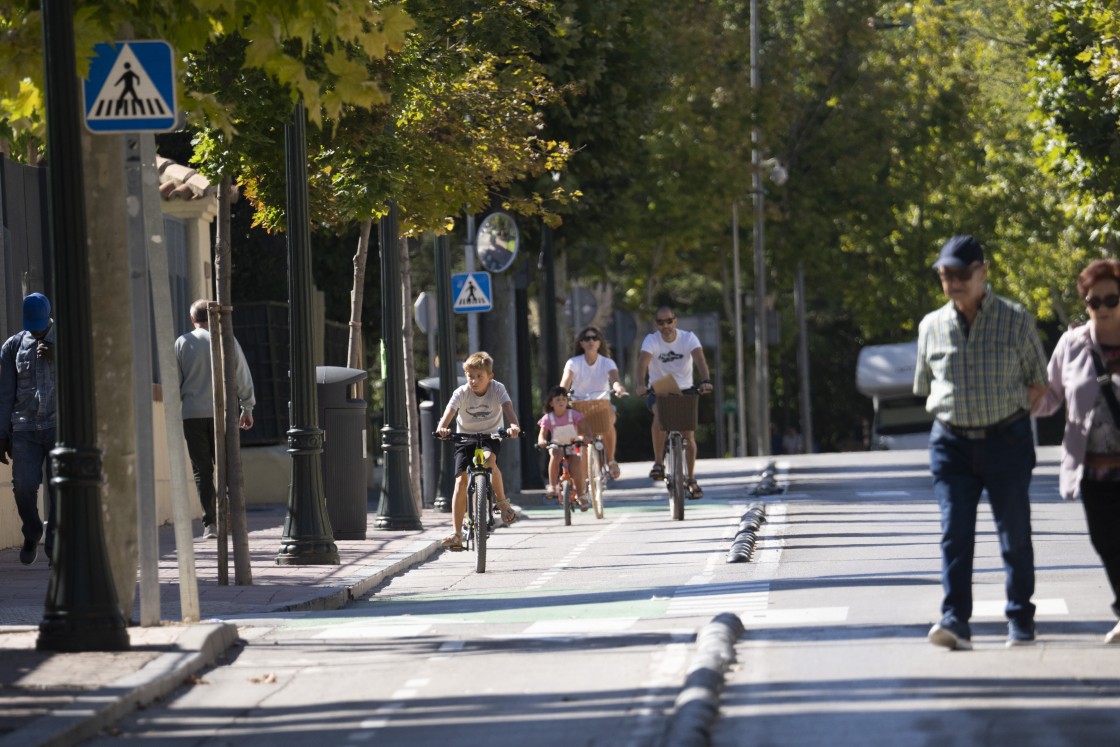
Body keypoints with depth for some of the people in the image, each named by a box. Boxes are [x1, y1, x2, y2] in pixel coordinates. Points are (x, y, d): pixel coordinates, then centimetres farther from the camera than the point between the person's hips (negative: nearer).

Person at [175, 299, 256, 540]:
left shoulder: (183, 343, -1)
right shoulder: (227, 341, 0)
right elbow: (243, 378, 5)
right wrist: (247, 408, 14)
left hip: (192, 414, 0)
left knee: (202, 470, 2)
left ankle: (210, 523, -6)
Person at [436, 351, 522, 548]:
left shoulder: (497, 389, -14)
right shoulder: (461, 393, -14)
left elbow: (508, 408, -30)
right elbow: (449, 412, -28)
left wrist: (514, 425, -53)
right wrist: (442, 427, -51)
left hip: (490, 437, -1)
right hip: (465, 438, 1)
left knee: (488, 459, -36)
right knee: (461, 481, -11)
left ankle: (502, 501, -13)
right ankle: (457, 534, -8)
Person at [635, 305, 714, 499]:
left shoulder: (688, 338, -13)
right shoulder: (652, 340, -15)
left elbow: (699, 358, -29)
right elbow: (643, 360, -32)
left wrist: (705, 381, -49)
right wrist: (641, 384, -52)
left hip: (684, 390, 1)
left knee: (689, 435, -9)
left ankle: (691, 479, 7)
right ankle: (658, 463, -24)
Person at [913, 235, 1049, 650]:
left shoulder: (1015, 320, -1)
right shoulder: (932, 326, 6)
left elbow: (1038, 384, 6)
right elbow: (925, 387, 17)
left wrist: (1003, 408, 1)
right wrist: (957, 410, 9)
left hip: (1007, 440, -1)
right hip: (952, 442, 1)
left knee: (1015, 534, 4)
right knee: (954, 534, -11)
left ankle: (1020, 620, 15)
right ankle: (955, 621, -18)